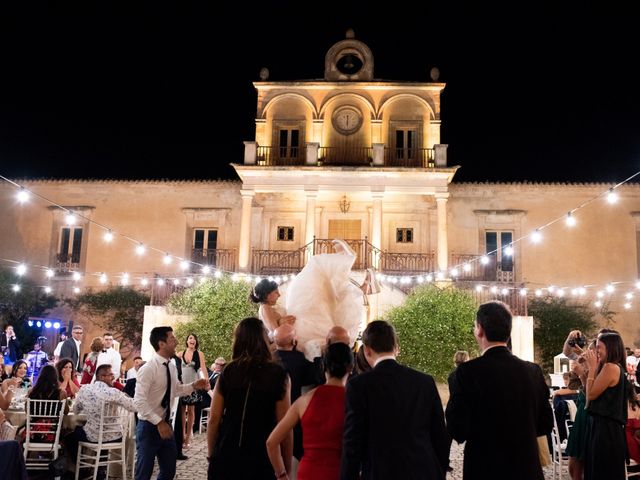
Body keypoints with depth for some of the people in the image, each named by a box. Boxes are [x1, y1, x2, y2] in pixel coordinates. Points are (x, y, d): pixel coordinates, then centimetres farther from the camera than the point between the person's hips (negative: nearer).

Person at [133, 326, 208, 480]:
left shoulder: (172, 366, 4)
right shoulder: (148, 369, -21)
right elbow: (139, 401, -25)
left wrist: (193, 386, 0)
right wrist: (158, 422, -28)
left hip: (166, 423, 7)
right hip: (149, 426, -7)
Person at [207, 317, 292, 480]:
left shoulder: (227, 372, -1)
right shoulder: (278, 375, -8)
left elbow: (214, 419, 0)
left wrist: (211, 455, 11)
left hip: (225, 457, 2)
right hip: (261, 459, -2)